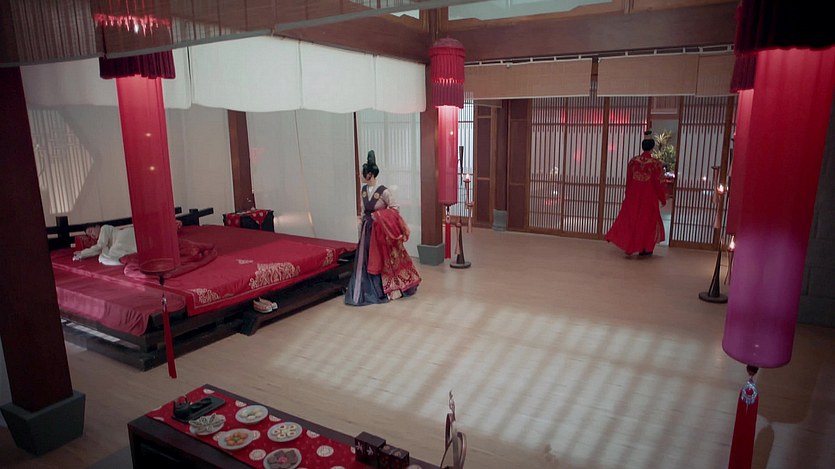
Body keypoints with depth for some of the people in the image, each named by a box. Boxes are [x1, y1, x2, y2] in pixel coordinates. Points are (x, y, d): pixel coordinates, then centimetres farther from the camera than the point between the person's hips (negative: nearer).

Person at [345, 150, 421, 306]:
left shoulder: (384, 191, -17)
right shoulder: (363, 190, 4)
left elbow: (395, 208, -12)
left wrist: (380, 216, -19)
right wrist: (361, 229, 14)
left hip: (381, 230, -6)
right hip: (368, 229, 6)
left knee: (384, 259, 5)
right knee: (366, 260, 8)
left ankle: (389, 289, 20)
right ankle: (370, 290, 21)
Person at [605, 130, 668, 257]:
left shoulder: (633, 161, -5)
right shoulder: (656, 164, -15)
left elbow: (628, 180, 4)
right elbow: (659, 184, -10)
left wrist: (628, 195, 18)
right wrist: (663, 199, 3)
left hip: (633, 197, 3)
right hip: (649, 199, -3)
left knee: (630, 219, 15)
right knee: (648, 222, 11)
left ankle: (628, 246, 17)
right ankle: (645, 248, 17)